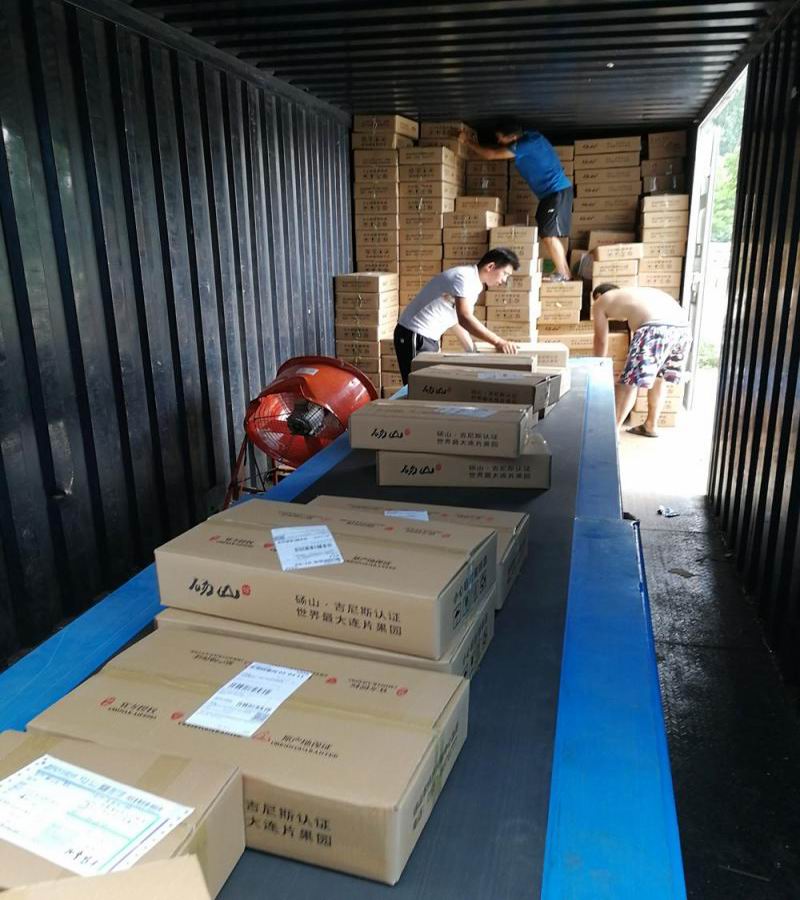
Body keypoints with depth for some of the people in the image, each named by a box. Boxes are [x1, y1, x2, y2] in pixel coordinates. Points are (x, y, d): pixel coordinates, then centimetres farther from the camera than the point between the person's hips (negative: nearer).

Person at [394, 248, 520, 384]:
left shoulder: (472, 282, 12)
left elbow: (461, 322, 20)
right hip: (414, 336, -10)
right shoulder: (464, 277, -18)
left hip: (428, 337, 10)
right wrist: (498, 342, -36)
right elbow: (464, 318, -33)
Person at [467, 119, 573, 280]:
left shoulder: (525, 145, -16)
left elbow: (490, 154, -14)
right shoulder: (530, 137, 12)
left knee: (549, 235, -12)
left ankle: (563, 275, -9)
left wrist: (467, 142, -4)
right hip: (550, 192, 10)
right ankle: (564, 273, 11)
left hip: (556, 191, -10)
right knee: (547, 234, 9)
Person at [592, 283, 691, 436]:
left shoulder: (600, 302, 21)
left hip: (657, 327, -7)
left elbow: (601, 340, 28)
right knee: (658, 378, 24)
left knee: (628, 382, 2)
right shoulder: (633, 294, 39)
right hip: (682, 325, 7)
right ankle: (651, 426, 34)